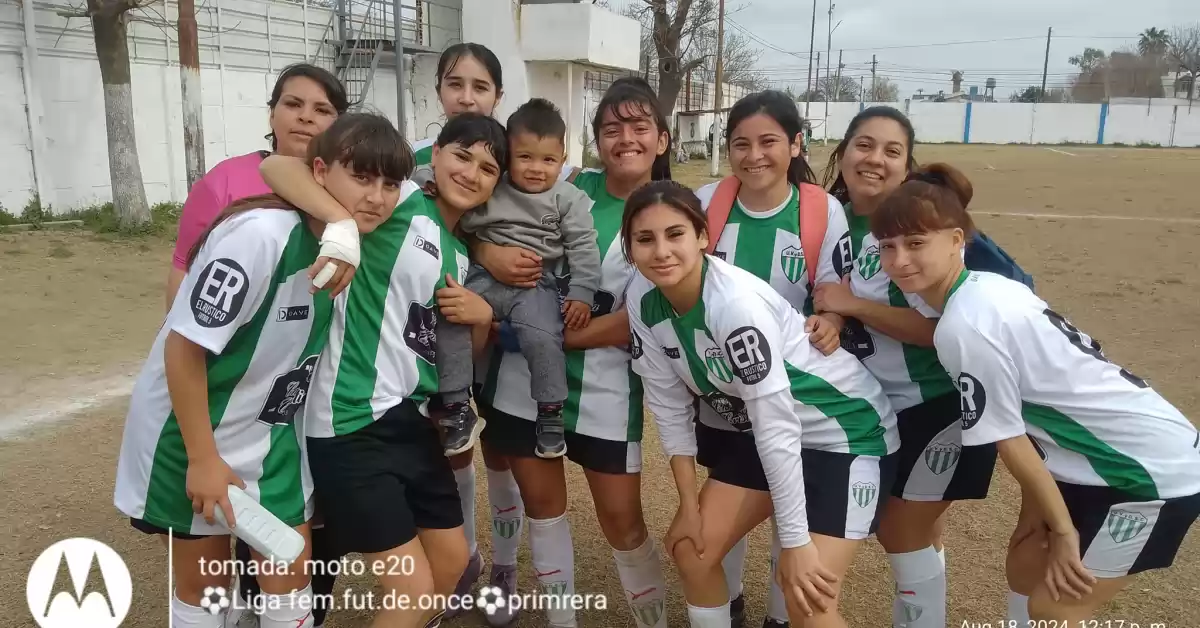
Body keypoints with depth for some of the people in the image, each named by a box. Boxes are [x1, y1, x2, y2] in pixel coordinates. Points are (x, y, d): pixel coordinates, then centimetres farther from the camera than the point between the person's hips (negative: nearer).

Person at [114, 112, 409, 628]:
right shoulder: (261, 233, -30)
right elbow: (184, 345, -25)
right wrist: (203, 459, -20)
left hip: (271, 434, 5)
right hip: (190, 431, -5)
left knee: (292, 578, 8)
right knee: (204, 585, 13)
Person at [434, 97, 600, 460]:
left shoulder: (569, 199, 2)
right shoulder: (490, 191, 7)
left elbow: (583, 247, -1)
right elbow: (461, 222, 10)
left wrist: (581, 294, -9)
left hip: (537, 285, -2)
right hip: (486, 278, 3)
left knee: (543, 336, -26)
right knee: (448, 319, -17)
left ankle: (551, 415, -4)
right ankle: (457, 410, -5)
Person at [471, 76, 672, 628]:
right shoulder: (569, 184, 1)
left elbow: (636, 322, -11)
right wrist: (488, 252, -19)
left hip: (603, 388, -2)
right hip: (524, 376, 3)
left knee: (622, 521, 5)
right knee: (542, 505, 13)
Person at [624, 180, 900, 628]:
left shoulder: (736, 302, -31)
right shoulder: (643, 299, -11)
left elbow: (778, 424, -28)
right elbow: (668, 403, -3)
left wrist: (795, 540, -22)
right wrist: (689, 504, 0)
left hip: (846, 432, -7)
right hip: (763, 434, 7)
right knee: (691, 548, 8)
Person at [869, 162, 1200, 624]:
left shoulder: (965, 326, -27)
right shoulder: (987, 287, -1)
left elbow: (1010, 442, -18)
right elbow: (1025, 428, 3)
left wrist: (1062, 530, -7)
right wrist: (1035, 507, 6)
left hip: (1155, 472, -9)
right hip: (1109, 455, 9)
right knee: (1027, 567, 19)